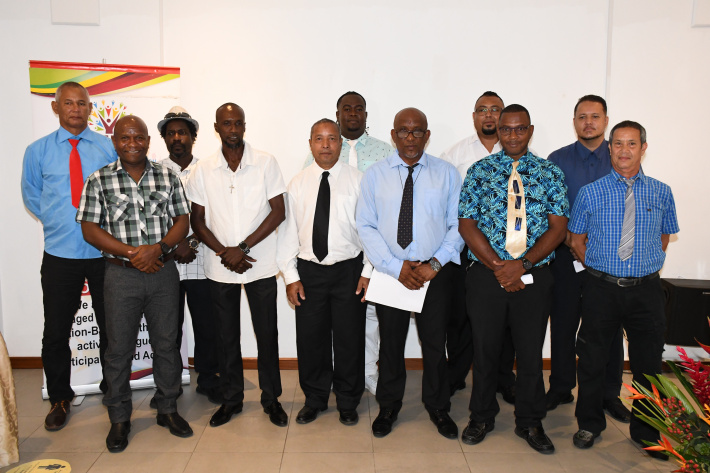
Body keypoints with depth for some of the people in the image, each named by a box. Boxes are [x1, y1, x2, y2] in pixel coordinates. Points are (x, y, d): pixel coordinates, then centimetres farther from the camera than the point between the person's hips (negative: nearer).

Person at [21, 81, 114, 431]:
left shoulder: (109, 147, 1)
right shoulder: (38, 150, 4)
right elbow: (31, 196, 14)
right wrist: (59, 221, 5)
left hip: (105, 252, 0)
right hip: (60, 255, 1)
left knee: (111, 328, 10)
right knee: (56, 333, 8)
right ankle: (59, 399, 27)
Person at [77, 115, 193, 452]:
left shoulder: (168, 177, 5)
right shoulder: (98, 181, 0)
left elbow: (182, 220, 3)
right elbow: (90, 230, -4)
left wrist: (158, 248, -14)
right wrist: (131, 253, -14)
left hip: (163, 271, 2)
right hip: (121, 274, -1)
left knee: (166, 343, 10)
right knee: (119, 348, 7)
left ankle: (167, 409, 27)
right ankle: (119, 418, 23)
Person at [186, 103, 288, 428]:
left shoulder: (265, 163, -3)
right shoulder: (203, 170, 3)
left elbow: (278, 211, -6)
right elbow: (197, 220, 5)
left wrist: (242, 248, -12)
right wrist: (224, 252, -9)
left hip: (261, 264, -1)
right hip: (220, 267, 2)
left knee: (267, 333, 6)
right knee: (226, 335, 11)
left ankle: (271, 398, 23)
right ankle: (231, 398, 28)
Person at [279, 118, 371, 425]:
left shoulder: (357, 180, -1)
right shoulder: (298, 184, 5)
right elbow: (288, 231, 4)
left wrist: (368, 271, -6)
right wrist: (291, 276, -1)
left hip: (349, 270, -1)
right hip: (309, 270, 2)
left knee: (349, 339, 7)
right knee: (310, 338, 9)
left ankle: (348, 402, 28)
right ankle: (314, 400, 30)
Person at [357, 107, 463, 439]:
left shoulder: (447, 173, 2)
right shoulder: (375, 174, 1)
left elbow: (458, 225, 0)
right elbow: (366, 226, -3)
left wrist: (435, 264, -12)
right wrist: (396, 267, -12)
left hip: (436, 271, 0)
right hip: (390, 271, 0)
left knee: (435, 342, 12)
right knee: (390, 341, 12)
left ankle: (437, 407, 34)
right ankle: (389, 407, 34)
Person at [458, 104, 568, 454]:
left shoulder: (550, 173, 4)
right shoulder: (479, 171, 2)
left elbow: (558, 227, -2)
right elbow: (467, 225, -3)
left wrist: (521, 264, -14)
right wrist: (498, 266, -13)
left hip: (534, 277, 1)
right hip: (486, 275, 0)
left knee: (531, 352, 11)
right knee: (485, 349, 11)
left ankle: (529, 423, 31)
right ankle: (482, 417, 31)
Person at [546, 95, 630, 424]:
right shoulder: (558, 160, 5)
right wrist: (570, 238, -12)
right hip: (567, 254, 0)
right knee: (563, 322, 5)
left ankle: (610, 394, 22)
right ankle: (561, 388, 21)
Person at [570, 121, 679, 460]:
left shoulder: (661, 193, 5)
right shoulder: (590, 193, 0)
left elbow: (664, 237, 17)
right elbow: (576, 240, 8)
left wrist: (647, 267, 8)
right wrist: (600, 270, 3)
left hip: (646, 291, 1)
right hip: (601, 289, -1)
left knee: (648, 363, 11)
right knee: (592, 360, 9)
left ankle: (645, 431, 31)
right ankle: (590, 424, 30)